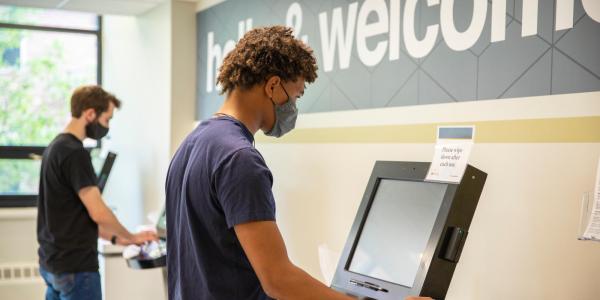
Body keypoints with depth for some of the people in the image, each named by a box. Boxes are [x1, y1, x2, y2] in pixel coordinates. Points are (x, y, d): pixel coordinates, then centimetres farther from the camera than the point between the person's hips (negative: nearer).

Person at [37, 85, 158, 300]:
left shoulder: (55, 147, 11)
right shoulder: (75, 153, -18)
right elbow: (98, 212, -20)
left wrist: (114, 238, 14)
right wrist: (131, 237, -4)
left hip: (52, 262, 9)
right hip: (74, 267, -9)